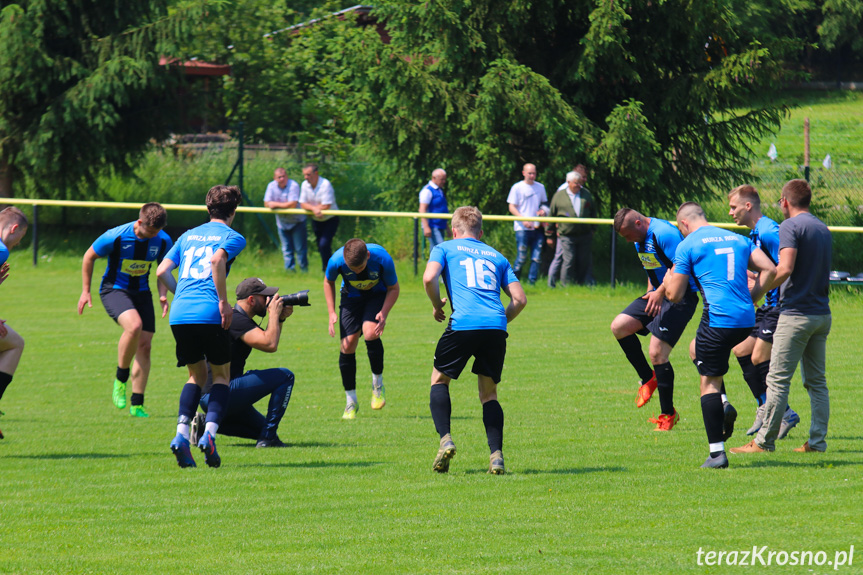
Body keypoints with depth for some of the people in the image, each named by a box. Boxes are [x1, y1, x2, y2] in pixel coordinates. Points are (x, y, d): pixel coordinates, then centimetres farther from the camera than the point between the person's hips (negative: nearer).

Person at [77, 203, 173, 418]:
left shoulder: (163, 241, -9)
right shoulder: (116, 237, -21)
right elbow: (89, 256, -5)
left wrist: (163, 295, -7)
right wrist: (85, 291, -2)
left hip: (141, 292, 5)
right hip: (114, 290, -5)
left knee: (144, 345, -3)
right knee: (134, 325, -32)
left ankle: (137, 405, 7)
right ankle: (120, 380, -12)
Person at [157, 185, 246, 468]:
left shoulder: (189, 235, 23)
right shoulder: (232, 237, 5)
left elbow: (162, 271, 16)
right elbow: (217, 259, -16)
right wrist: (224, 302, -13)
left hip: (179, 314, 5)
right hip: (209, 314, -5)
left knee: (197, 375, 19)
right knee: (221, 375, 11)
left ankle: (181, 434, -3)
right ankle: (209, 433, -10)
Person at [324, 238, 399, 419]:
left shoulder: (383, 259, -33)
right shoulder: (336, 261, -29)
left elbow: (393, 288, -14)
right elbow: (328, 282, -4)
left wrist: (384, 314, -28)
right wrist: (331, 313, -11)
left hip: (378, 294, -2)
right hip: (351, 296, 2)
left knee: (370, 333, -28)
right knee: (347, 345, -10)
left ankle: (378, 384, -5)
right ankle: (350, 402, 3)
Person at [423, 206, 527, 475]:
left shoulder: (445, 248, 17)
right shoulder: (496, 256, 26)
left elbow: (429, 278, -3)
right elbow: (519, 299, 17)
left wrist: (437, 306, 14)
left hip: (463, 324, -3)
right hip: (496, 327, 3)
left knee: (439, 380, 18)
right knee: (489, 394, 15)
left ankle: (445, 439, -3)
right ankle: (496, 454, -2)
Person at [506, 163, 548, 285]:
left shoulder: (540, 187, 13)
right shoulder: (517, 187, 0)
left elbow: (544, 203, 25)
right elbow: (512, 207, -3)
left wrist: (543, 210, 0)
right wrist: (523, 220, -15)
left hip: (537, 228, 4)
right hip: (522, 228, -4)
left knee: (536, 257, 0)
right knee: (522, 257, -6)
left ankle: (532, 282, 6)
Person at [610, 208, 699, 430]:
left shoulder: (664, 233, -20)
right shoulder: (640, 239, 11)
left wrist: (659, 293, -28)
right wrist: (651, 292, 12)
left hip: (680, 297, -10)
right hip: (657, 294, 10)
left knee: (657, 353, -13)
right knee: (619, 326, -2)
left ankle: (668, 414, 0)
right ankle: (648, 379, 13)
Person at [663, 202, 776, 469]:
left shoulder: (687, 246, 1)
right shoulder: (738, 239, 17)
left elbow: (675, 294, 1)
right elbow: (770, 269, 9)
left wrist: (667, 280, 23)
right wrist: (750, 298, 16)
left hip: (718, 320, -6)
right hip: (746, 320, 6)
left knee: (709, 382, 0)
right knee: (696, 348, 30)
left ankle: (717, 453, -6)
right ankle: (723, 405, 14)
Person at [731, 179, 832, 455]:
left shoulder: (790, 226, -10)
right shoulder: (823, 228, 15)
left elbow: (785, 269, -22)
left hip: (796, 314, -8)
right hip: (822, 315, 8)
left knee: (778, 380, -4)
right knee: (816, 381, 10)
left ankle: (764, 441, -3)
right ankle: (817, 441, 8)